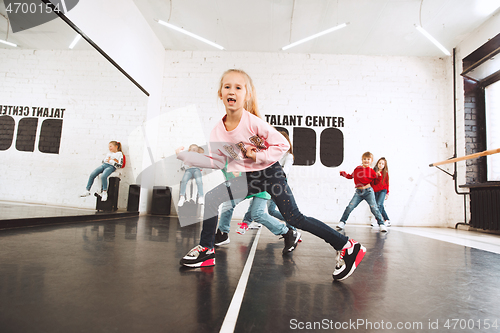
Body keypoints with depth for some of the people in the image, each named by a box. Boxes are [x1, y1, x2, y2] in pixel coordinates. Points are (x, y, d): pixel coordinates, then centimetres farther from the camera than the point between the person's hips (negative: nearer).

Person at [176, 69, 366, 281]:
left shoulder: (254, 122, -21)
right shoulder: (218, 130, -5)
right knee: (210, 199, -5)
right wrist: (185, 155, -4)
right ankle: (206, 250, 13)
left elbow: (283, 145, -16)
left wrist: (258, 156, -23)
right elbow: (216, 162, 0)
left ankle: (347, 247, 2)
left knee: (294, 219, -11)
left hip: (271, 174, -5)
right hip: (248, 178, 6)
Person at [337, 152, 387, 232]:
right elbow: (351, 176, 21)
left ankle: (381, 224, 6)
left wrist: (378, 176, -9)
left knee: (374, 208, -7)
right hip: (358, 192, 2)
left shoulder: (371, 171, 0)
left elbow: (375, 182, 8)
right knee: (350, 207, -6)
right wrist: (343, 173, 10)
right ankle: (342, 222, 3)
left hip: (368, 191, -2)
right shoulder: (357, 169, 7)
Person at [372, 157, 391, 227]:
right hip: (375, 192, 2)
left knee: (379, 204, -18)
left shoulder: (385, 173, 2)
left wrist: (387, 193, 7)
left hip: (383, 190, -2)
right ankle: (387, 220, 13)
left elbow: (387, 183, 8)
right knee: (381, 206, 2)